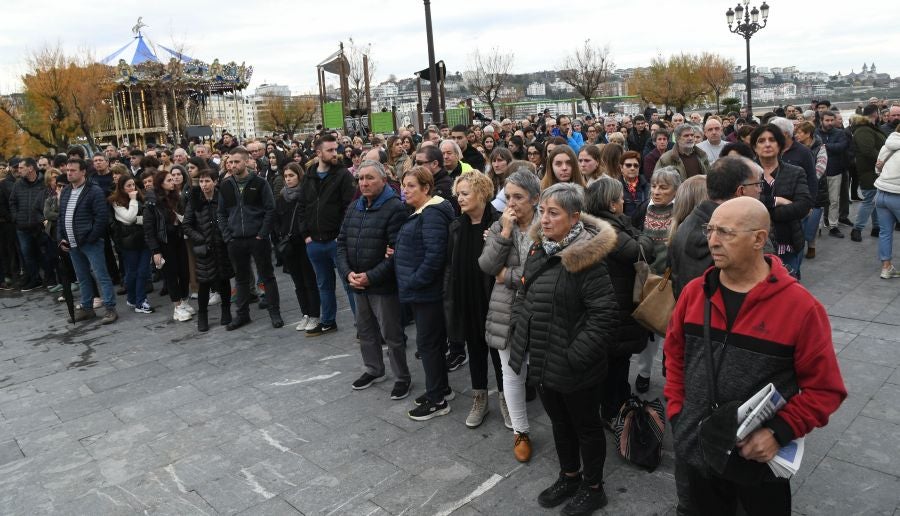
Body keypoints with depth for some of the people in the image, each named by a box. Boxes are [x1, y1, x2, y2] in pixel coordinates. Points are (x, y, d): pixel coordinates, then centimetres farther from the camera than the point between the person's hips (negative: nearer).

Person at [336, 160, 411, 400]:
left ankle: (402, 377, 21)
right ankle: (373, 370, 39)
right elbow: (342, 242, 9)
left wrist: (371, 276, -21)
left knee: (391, 334, 4)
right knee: (365, 331, 20)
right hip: (358, 283, 7)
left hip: (383, 285, -7)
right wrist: (347, 272, -7)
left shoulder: (395, 208, -15)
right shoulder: (354, 207, 9)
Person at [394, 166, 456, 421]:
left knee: (428, 342, -1)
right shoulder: (419, 213, 14)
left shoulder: (433, 214, -18)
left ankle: (437, 400, 11)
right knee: (433, 341, 18)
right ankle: (441, 388, 31)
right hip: (420, 290, 10)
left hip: (427, 291, -10)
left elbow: (435, 255, -26)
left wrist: (414, 282, -20)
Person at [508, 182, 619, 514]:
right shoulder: (538, 250, 4)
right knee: (559, 422, 24)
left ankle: (593, 488, 34)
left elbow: (605, 314, -23)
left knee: (586, 426, 14)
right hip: (542, 361, 7)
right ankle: (569, 477, 44)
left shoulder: (586, 259, -20)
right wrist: (519, 334, 8)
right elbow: (524, 298, 17)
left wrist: (576, 356, -22)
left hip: (574, 369, -7)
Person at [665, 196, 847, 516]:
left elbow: (825, 388, -11)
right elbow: (675, 355, 8)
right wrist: (676, 411, 2)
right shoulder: (694, 292, -3)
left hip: (762, 460, -3)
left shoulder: (800, 306, -16)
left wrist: (779, 432, -20)